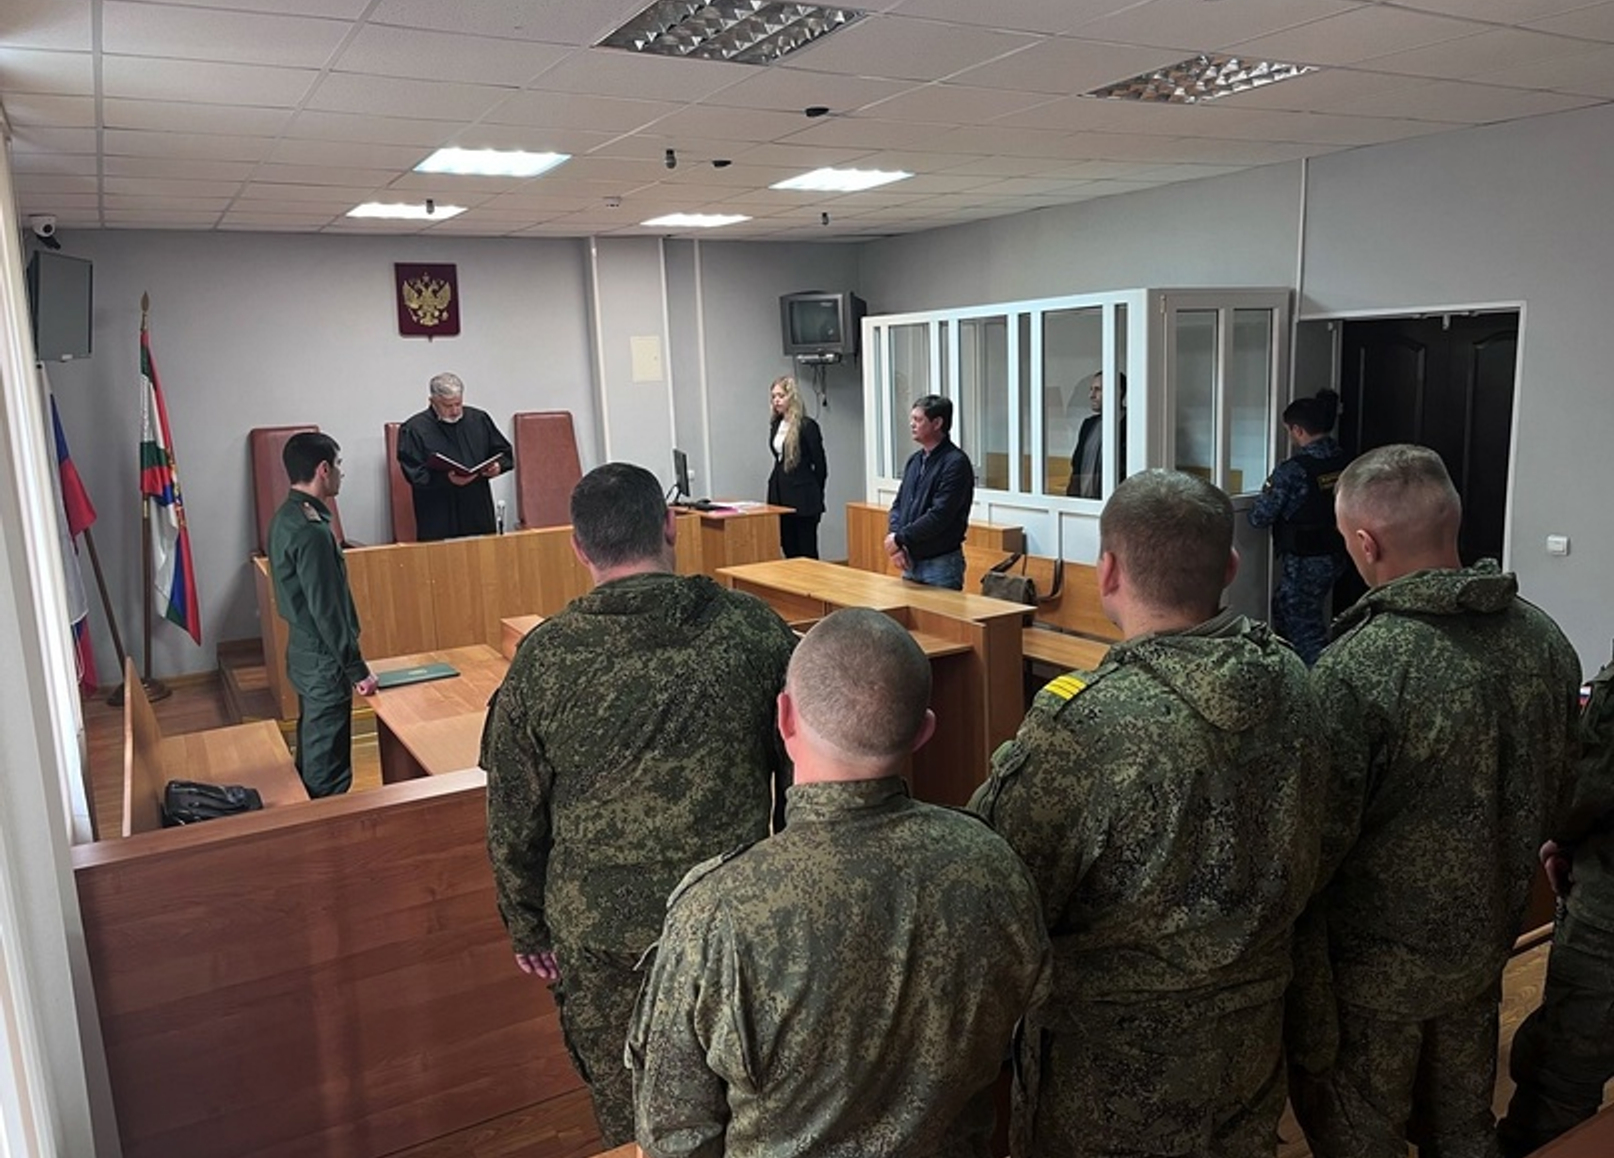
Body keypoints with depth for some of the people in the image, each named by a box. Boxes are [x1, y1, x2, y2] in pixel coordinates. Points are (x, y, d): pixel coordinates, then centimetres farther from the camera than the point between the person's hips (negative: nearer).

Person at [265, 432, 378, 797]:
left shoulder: (285, 518, 7)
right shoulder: (311, 531, -24)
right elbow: (327, 611, -24)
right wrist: (357, 669, -17)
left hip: (304, 652, 10)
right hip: (323, 661, -10)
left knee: (311, 753, 21)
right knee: (328, 770, 0)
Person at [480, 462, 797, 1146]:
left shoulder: (543, 657, -11)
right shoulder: (754, 628, -10)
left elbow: (514, 819, -2)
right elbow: (803, 776, -2)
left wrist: (526, 928, 12)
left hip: (598, 934, 0)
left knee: (629, 1116, 20)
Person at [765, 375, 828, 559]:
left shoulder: (807, 426, -10)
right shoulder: (775, 424, 11)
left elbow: (820, 465, -6)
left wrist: (815, 497, 1)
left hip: (803, 500, -7)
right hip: (781, 495, 7)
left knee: (807, 553, -1)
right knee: (789, 550, 9)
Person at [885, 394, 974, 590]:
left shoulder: (956, 463, -14)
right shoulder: (914, 460, 12)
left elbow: (939, 515, -21)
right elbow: (898, 504, 15)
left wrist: (900, 538, -15)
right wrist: (893, 534, -5)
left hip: (941, 564, -8)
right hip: (910, 562, 8)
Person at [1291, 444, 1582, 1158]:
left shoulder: (1356, 667, -30)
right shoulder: (1544, 639, -7)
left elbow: (1319, 837, -24)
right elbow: (1554, 797, 6)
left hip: (1377, 960, -6)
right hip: (1488, 939, 6)